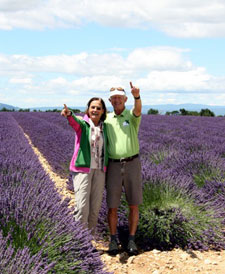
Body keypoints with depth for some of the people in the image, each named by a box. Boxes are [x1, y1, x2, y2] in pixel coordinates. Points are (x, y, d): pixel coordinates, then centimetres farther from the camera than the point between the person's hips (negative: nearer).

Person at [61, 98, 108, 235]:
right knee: (82, 208, -10)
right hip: (83, 169, -4)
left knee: (95, 208, 9)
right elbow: (74, 121, -28)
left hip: (99, 170, 5)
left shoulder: (104, 127, 10)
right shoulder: (82, 124, -4)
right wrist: (69, 114, -50)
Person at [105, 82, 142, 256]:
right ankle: (113, 240, 13)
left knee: (133, 205, 2)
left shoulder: (132, 116, 0)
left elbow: (138, 110, -26)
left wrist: (137, 96, -46)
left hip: (132, 164, -1)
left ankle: (132, 240, 12)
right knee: (112, 206, 1)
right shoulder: (106, 119, 9)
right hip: (113, 165, 2)